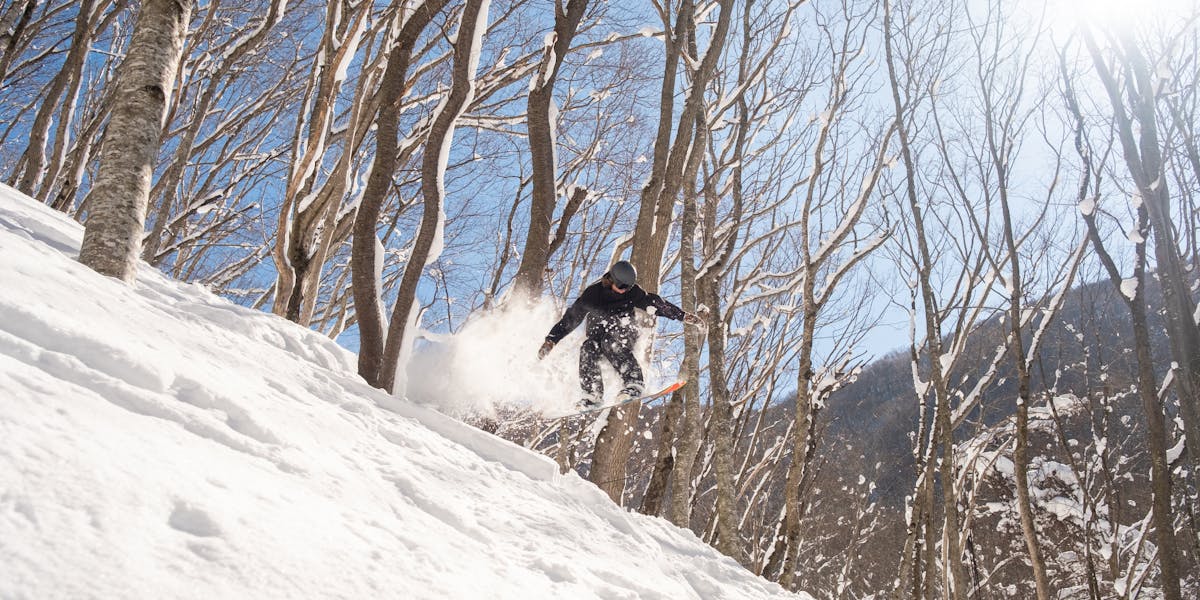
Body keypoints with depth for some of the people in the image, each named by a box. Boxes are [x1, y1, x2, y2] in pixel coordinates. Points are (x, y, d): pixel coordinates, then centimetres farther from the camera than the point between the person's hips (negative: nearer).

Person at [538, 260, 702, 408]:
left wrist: (683, 316, 0)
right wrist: (551, 340, -13)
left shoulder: (633, 292, -3)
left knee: (611, 343, -36)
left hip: (623, 334, -1)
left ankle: (634, 384, -45)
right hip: (598, 335, 1)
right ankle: (592, 394, -28)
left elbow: (656, 304, 5)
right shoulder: (593, 293, -7)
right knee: (588, 349, -32)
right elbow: (572, 317, -6)